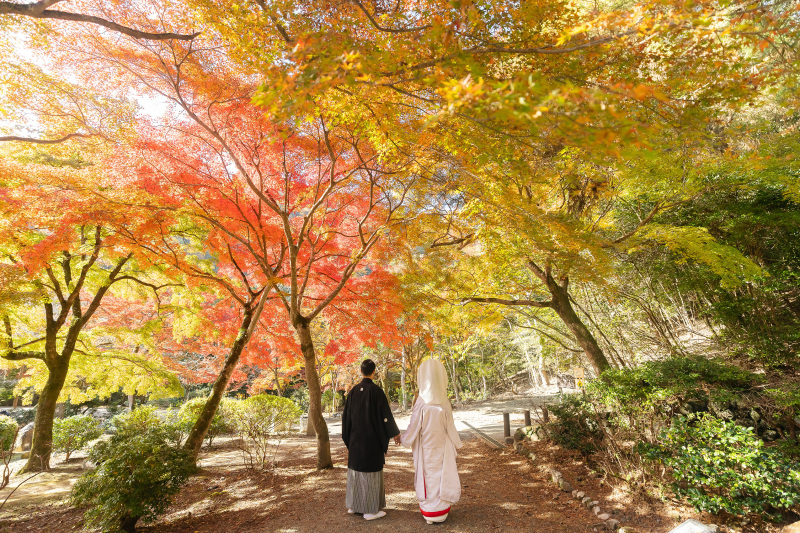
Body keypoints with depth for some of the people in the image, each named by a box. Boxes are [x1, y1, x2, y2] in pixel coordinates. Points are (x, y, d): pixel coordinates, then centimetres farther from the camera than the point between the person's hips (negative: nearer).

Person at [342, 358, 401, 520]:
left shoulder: (354, 391, 0)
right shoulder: (376, 391, -17)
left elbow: (346, 415, 6)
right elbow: (385, 414, -15)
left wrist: (348, 437, 18)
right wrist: (395, 433, -1)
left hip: (356, 438, 6)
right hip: (372, 438, -6)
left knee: (356, 468, 18)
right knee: (371, 471, 5)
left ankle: (353, 504, 30)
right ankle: (370, 510, 14)